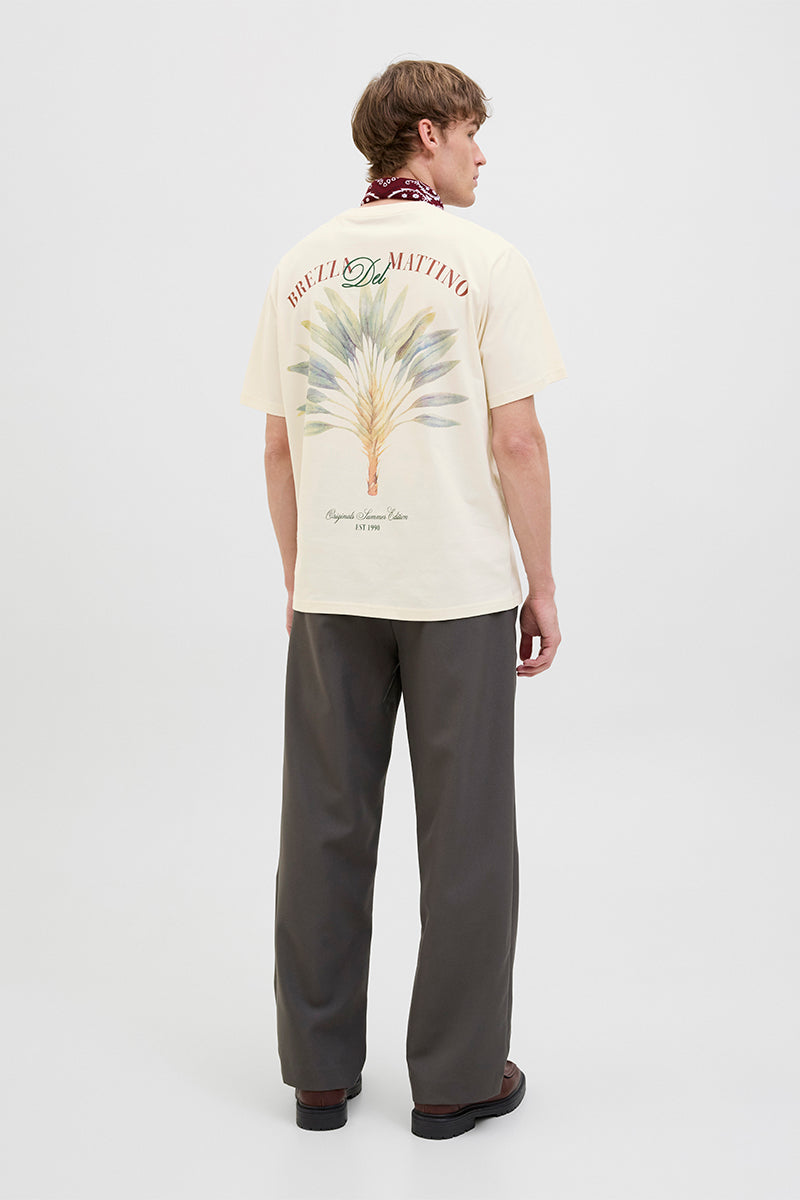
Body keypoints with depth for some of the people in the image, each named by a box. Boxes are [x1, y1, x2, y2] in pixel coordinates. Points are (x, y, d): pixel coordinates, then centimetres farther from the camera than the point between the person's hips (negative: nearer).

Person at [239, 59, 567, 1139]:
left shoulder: (298, 270, 7)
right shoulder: (485, 261, -6)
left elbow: (278, 450, 8)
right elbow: (516, 443, -10)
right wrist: (542, 589, -1)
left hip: (332, 595, 4)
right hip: (458, 591, -4)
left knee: (326, 830, 11)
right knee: (464, 837, 6)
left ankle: (320, 1071, 22)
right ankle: (456, 1078, 16)